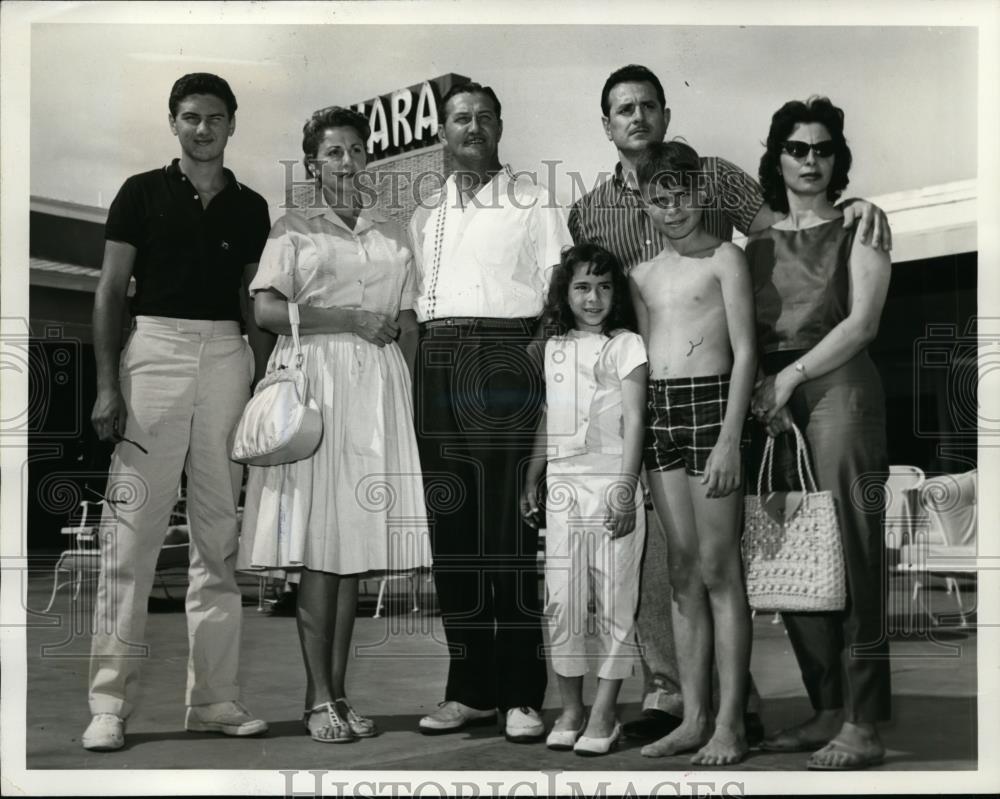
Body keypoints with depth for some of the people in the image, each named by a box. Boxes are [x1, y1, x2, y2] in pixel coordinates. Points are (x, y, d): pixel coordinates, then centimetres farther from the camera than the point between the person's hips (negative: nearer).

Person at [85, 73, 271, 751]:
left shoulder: (250, 208, 13)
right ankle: (110, 703, -2)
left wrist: (261, 387, 4)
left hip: (226, 357, 3)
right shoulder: (142, 193, 6)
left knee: (220, 533, 5)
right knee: (132, 531, -7)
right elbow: (111, 291, 2)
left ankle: (214, 698, 11)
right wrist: (107, 385, -7)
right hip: (154, 348, -3)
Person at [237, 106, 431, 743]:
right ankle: (319, 698, -3)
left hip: (379, 384, 4)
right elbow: (266, 309, -5)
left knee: (358, 536, 1)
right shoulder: (293, 230, 8)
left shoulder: (392, 236, 19)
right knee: (319, 544, -7)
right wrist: (350, 319, -9)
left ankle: (339, 692, 6)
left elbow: (409, 325, 17)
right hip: (314, 379, -3)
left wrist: (405, 390, 5)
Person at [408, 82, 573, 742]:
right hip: (440, 364, 4)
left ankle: (522, 695, -3)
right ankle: (470, 688, 10)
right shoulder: (427, 213, 22)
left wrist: (538, 354, -13)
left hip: (510, 357, -4)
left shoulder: (535, 202, 9)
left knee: (513, 525, -8)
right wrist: (422, 356, 5)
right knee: (454, 527, 3)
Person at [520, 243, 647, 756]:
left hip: (612, 484, -4)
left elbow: (633, 420, -7)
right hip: (563, 485, 4)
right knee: (562, 602, 4)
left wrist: (625, 486, -16)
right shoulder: (554, 347, 13)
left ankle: (604, 714, 7)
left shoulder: (626, 346, -1)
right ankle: (570, 709, 14)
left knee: (614, 601, -1)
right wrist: (531, 481, 17)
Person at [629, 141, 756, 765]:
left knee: (719, 570, -5)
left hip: (711, 406, -5)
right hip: (657, 413, 6)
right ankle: (694, 718, 11)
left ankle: (731, 724, -1)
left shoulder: (725, 258, 1)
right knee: (683, 572, 6)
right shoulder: (643, 275, 18)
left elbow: (745, 351, -5)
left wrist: (729, 441, -14)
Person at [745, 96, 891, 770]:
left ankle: (862, 726, -8)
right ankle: (827, 711, 11)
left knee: (849, 551, -9)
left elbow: (862, 322, -3)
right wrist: (763, 393, -2)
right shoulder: (759, 242, 19)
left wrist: (793, 374, -10)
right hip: (775, 398, 5)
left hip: (840, 386, -5)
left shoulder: (858, 227, 7)